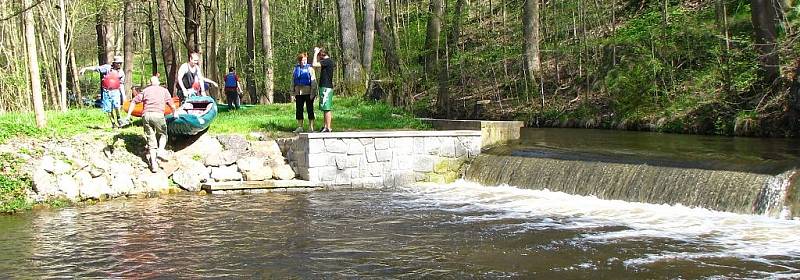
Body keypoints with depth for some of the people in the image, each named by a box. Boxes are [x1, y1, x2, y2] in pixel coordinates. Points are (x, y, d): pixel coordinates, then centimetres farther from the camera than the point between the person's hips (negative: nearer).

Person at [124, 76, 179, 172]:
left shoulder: (145, 90, 23)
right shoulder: (164, 90, 19)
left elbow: (134, 101, 14)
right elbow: (171, 104, 15)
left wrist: (129, 114, 13)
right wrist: (175, 112, 35)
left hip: (146, 115, 2)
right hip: (158, 114, -2)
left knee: (151, 139, 7)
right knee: (162, 135, 17)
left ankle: (153, 164, 0)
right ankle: (160, 150, -13)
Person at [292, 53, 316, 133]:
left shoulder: (309, 68, -3)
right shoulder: (296, 68, 11)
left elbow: (313, 81, -7)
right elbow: (293, 81, 17)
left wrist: (312, 93, -13)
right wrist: (292, 92, 14)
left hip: (308, 92, -5)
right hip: (298, 92, 5)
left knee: (310, 109, 0)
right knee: (298, 109, 6)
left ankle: (311, 127, 5)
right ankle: (300, 127, 15)